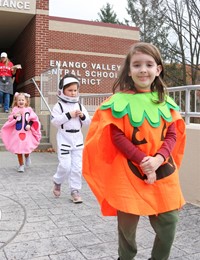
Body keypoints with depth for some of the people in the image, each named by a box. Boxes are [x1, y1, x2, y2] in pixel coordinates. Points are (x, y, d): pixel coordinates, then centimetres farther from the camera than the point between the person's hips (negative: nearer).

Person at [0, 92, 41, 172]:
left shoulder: (29, 109, 3)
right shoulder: (15, 109, 2)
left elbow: (33, 119, 4)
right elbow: (10, 120, 0)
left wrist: (29, 125, -12)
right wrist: (15, 116, -18)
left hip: (27, 132, 0)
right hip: (17, 132, 0)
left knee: (27, 148, -5)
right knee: (18, 150, 4)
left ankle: (27, 157, 32)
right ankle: (21, 165, 19)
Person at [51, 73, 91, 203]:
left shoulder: (80, 106, 8)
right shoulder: (59, 106, -5)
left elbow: (88, 122, 9)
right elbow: (55, 121, -16)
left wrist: (83, 116, -11)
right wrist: (69, 115, -20)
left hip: (77, 139, 4)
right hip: (64, 139, -4)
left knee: (77, 167, 3)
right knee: (65, 166, -7)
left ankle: (75, 191, 13)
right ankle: (57, 182, 23)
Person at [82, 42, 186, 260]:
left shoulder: (166, 102, 6)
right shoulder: (120, 101, -7)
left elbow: (172, 135, 3)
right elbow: (117, 137, -10)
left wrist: (158, 159, -15)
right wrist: (143, 162, -17)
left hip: (163, 173, 4)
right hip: (129, 174, -3)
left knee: (168, 223, 10)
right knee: (127, 225, 11)